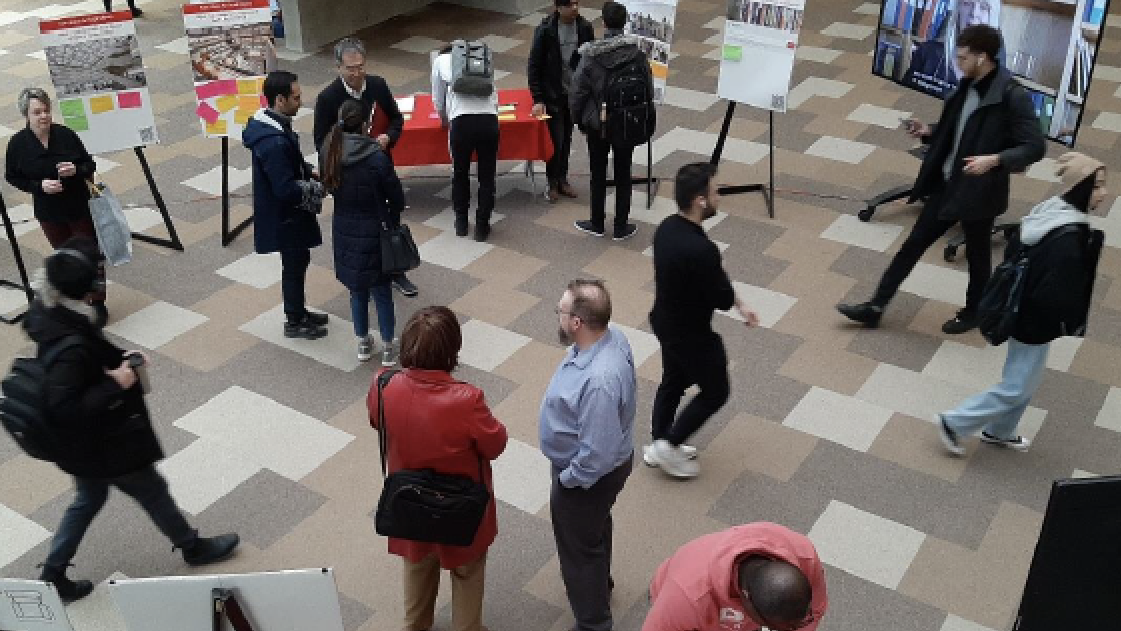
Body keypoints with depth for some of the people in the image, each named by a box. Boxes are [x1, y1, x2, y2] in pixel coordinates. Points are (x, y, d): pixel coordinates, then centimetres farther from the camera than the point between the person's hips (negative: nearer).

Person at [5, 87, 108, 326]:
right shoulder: (18, 144, -10)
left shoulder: (65, 135, -11)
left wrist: (76, 170, -23)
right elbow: (12, 177, -1)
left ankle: (98, 303, 20)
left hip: (80, 207, -1)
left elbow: (90, 165, -1)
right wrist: (39, 185, -17)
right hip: (49, 213, 1)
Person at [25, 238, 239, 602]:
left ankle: (53, 575, 39)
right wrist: (114, 385, -29)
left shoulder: (47, 313, -9)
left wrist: (119, 356, -4)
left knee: (88, 500, 28)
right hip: (104, 444, -9)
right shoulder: (69, 346, -38)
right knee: (153, 492, 16)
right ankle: (193, 547, 41)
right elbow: (65, 409, -36)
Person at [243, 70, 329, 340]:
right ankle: (294, 323, 25)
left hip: (285, 212, 10)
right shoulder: (274, 142, -32)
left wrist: (310, 171, 3)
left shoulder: (272, 124, 1)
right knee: (294, 264, 8)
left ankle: (298, 312, 40)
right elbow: (287, 190, -31)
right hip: (285, 216, -10)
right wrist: (320, 188, -18)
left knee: (298, 260, 22)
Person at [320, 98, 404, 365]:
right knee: (382, 290, 11)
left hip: (344, 230, 4)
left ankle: (363, 344, 31)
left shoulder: (330, 150, -9)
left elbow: (329, 185, 1)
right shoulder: (376, 156, -22)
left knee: (357, 289, 19)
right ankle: (388, 348, 21)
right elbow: (396, 196, -12)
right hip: (374, 230, -4)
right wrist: (393, 220, 7)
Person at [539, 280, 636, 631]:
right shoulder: (612, 335, -14)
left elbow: (596, 454, -35)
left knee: (579, 547, 16)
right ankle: (599, 583, 61)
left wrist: (568, 479, -16)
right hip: (608, 462, 9)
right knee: (596, 529, 34)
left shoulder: (598, 381, -43)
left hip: (589, 476, -9)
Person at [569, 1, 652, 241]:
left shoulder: (590, 55, -14)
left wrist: (579, 119, 6)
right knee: (623, 175, 12)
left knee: (598, 174, 15)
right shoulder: (637, 53, -11)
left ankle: (597, 224, 26)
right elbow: (649, 90, -4)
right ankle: (621, 228, 20)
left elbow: (577, 93, -10)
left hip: (597, 124, 0)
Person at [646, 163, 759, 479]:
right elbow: (723, 299, -24)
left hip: (666, 322, 8)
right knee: (715, 392, 16)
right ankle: (668, 446, 22)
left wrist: (740, 305, 1)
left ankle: (657, 445, 43)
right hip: (691, 334, -8)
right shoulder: (701, 250, -36)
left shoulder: (667, 227, -7)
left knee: (673, 382, 27)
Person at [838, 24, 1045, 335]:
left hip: (978, 192, -7)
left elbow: (1035, 147, -19)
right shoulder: (967, 87, 3)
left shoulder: (1012, 96, -20)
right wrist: (928, 132, 0)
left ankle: (973, 312, 38)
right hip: (946, 184, 7)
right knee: (913, 244, 10)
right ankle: (875, 306, 17)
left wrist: (995, 160, -32)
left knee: (976, 255, 14)